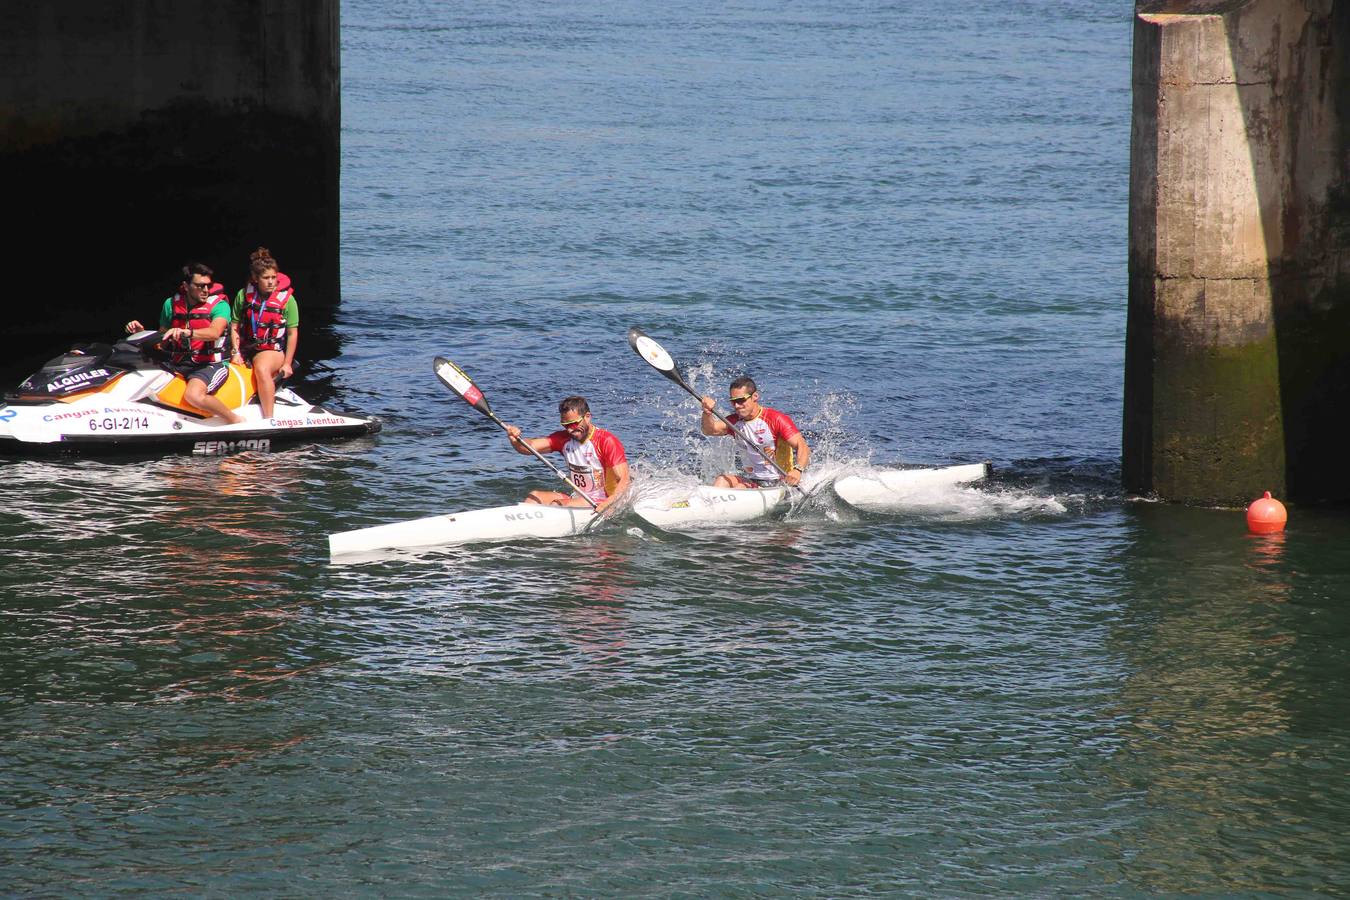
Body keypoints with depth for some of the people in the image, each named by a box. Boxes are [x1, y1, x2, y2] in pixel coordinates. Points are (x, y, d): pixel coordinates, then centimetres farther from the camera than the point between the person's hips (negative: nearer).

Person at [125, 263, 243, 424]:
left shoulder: (219, 304, -6)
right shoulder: (171, 304, 9)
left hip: (210, 364, -5)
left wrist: (186, 332, -43)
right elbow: (161, 338, 19)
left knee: (194, 395, -35)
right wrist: (142, 332, -1)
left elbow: (215, 332, -27)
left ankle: (237, 421, -15)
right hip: (177, 364, 5)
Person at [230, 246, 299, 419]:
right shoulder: (243, 295, 3)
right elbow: (234, 327, 7)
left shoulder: (287, 299, -3)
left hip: (273, 350, -4)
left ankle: (269, 419, -37)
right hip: (246, 348, 4)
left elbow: (292, 333, -1)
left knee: (262, 369, -35)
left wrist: (287, 363, -6)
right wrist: (235, 352, -6)